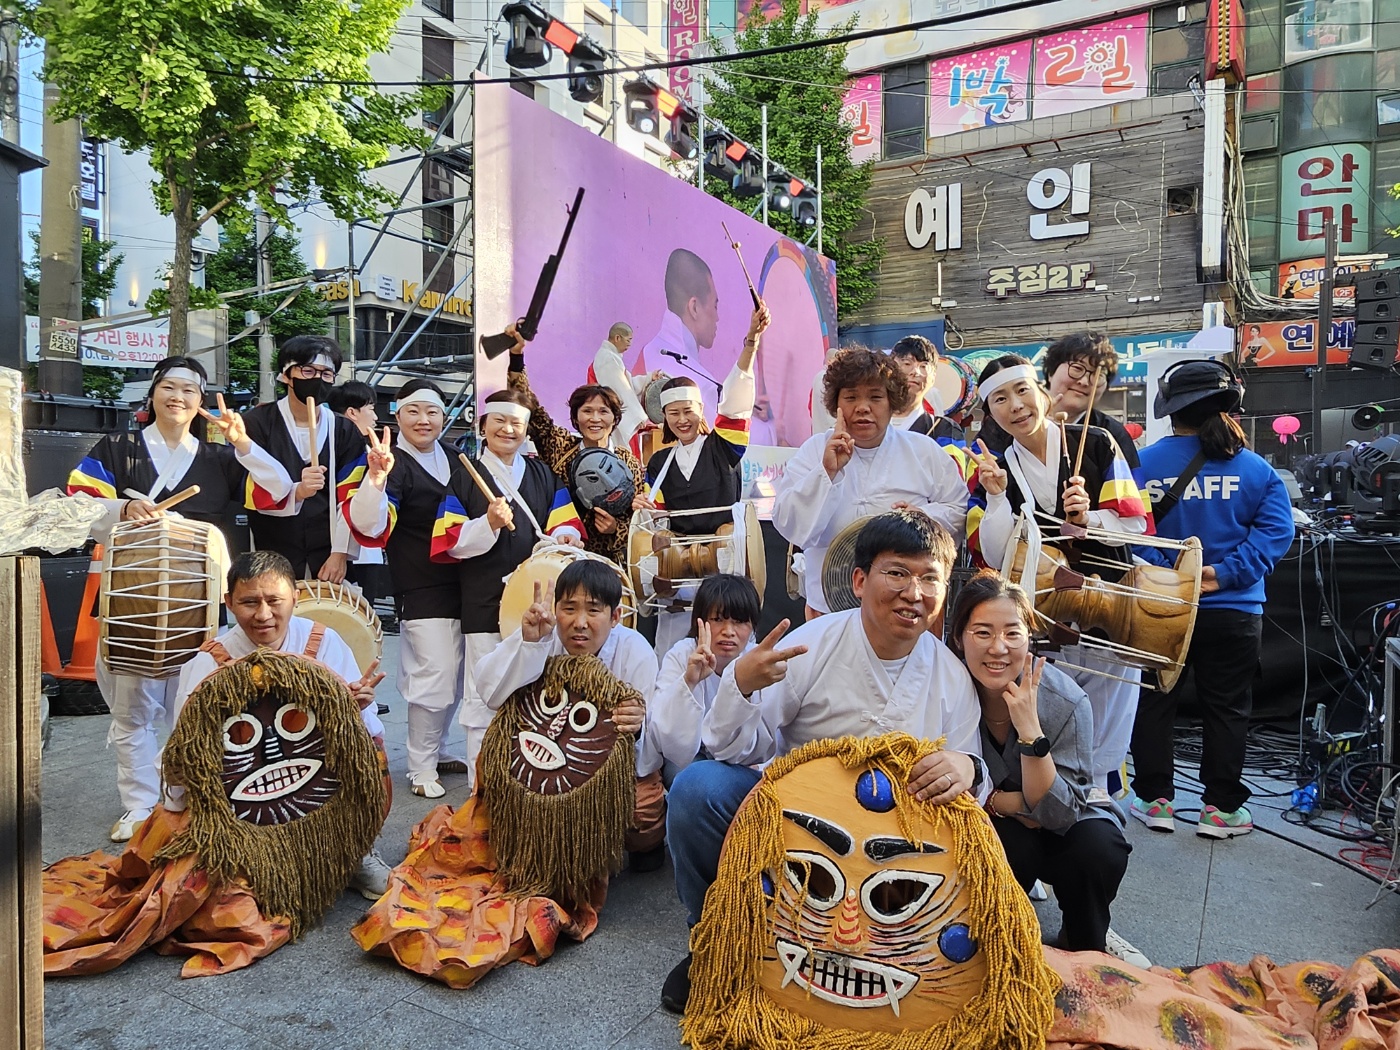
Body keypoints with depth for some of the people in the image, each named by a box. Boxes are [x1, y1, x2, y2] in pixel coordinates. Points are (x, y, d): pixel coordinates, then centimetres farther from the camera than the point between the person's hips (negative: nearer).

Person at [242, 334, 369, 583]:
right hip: (269, 559, -2)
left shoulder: (346, 432, 9)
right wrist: (296, 492, -25)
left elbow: (350, 501, 4)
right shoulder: (255, 423, 0)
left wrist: (341, 553, -5)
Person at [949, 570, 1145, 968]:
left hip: (1063, 820, 1)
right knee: (1013, 845, -34)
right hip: (985, 822, -1)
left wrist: (1029, 728, -38)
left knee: (1099, 846, -30)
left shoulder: (1067, 701, -26)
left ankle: (1087, 943, 3)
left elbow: (1056, 813, -27)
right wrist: (1011, 801, -26)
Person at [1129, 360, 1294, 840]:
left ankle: (1154, 799, 17)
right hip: (1232, 610, 1)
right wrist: (1225, 573, -14)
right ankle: (1221, 807, 18)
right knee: (1227, 708, 12)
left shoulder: (1143, 463, -6)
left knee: (1154, 704, 11)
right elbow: (1275, 530, -11)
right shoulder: (1255, 468, -2)